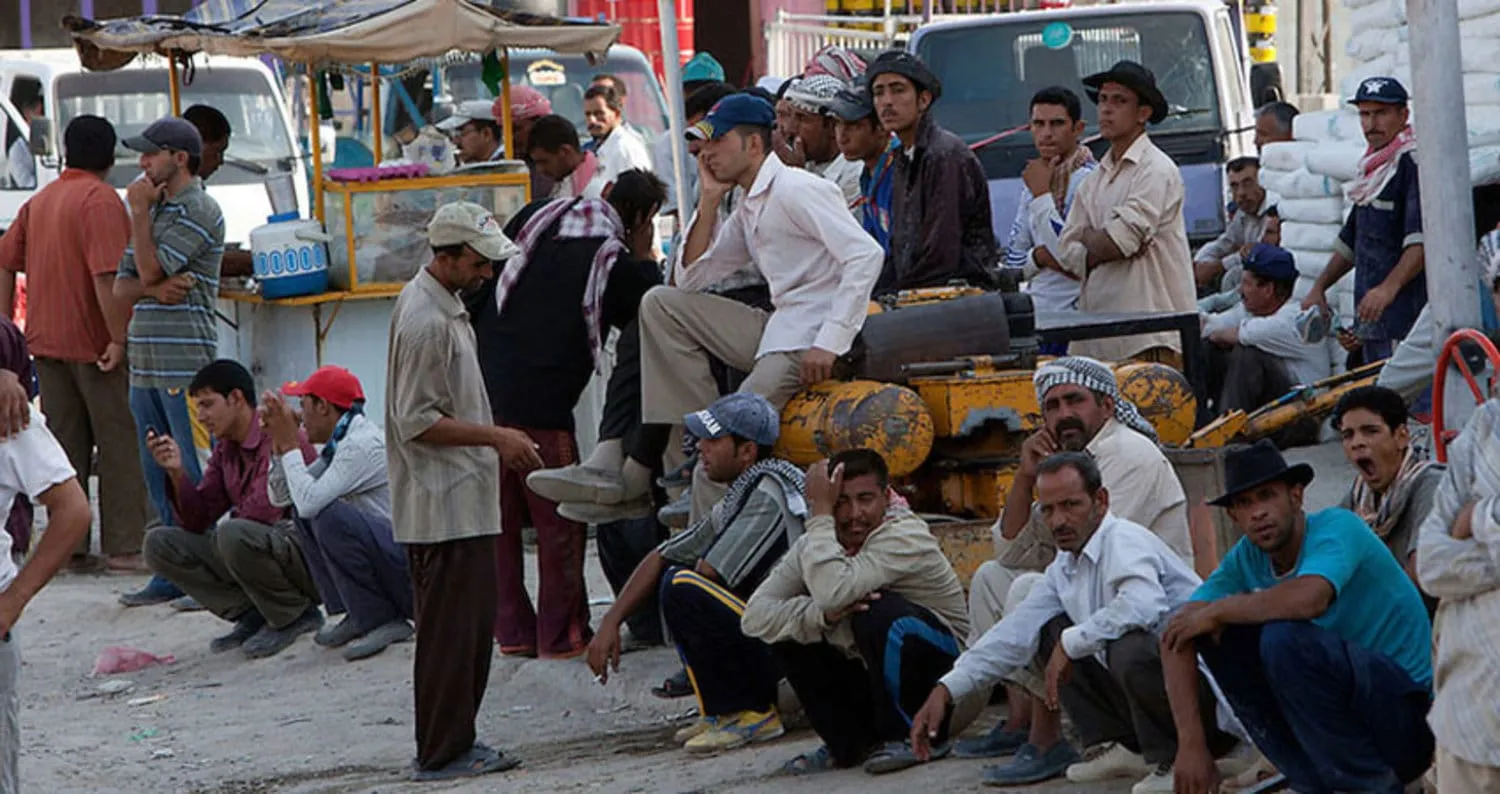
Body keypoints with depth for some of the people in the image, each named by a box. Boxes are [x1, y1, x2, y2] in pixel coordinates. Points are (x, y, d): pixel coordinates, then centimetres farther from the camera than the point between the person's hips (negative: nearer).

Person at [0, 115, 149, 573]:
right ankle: (124, 546, -3)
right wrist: (119, 337, -22)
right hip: (95, 342, -7)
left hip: (46, 342, 7)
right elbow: (107, 275, -22)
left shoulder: (39, 201, 11)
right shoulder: (101, 200, -13)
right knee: (121, 447, -1)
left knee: (64, 445, 12)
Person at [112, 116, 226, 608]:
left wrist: (139, 211, -5)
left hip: (186, 364, -9)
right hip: (145, 364, 9)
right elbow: (124, 283, 14)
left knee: (196, 475, -5)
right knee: (159, 475, 11)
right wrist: (156, 289, -7)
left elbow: (151, 269, -15)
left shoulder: (200, 211, -8)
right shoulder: (153, 208, 19)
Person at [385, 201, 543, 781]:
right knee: (450, 630, -5)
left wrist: (499, 440, 16)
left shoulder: (446, 308, 14)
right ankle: (441, 753, 0)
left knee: (472, 627, 13)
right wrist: (496, 438, -16)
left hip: (464, 502, 10)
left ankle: (456, 743, 19)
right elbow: (418, 422, -20)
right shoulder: (424, 321, -18)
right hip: (443, 508, -10)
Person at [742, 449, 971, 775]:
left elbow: (833, 593, -39)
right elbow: (754, 617, -17)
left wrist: (820, 514, -29)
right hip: (871, 678, 6)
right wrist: (821, 615, -34)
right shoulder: (815, 545, -4)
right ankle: (851, 743, 1)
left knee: (879, 610, -32)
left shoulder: (906, 536, -23)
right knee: (788, 621, -9)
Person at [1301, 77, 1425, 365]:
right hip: (1372, 318, 9)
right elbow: (1351, 240, 32)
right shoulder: (1372, 166, 21)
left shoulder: (1413, 162, -9)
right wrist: (1319, 287, 29)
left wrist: (1390, 286, -32)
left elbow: (1422, 239, -22)